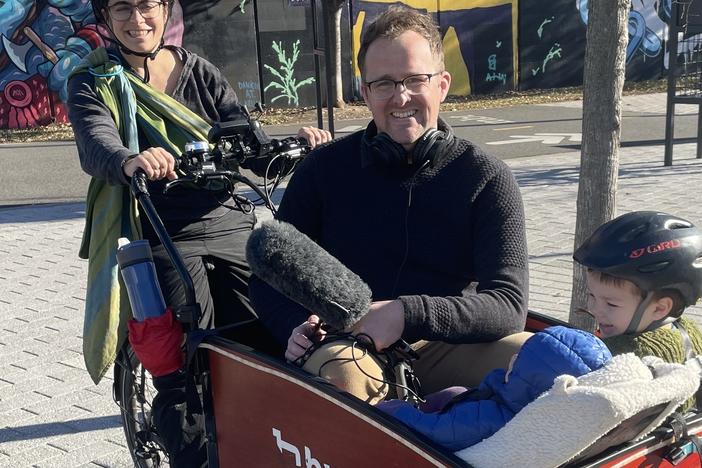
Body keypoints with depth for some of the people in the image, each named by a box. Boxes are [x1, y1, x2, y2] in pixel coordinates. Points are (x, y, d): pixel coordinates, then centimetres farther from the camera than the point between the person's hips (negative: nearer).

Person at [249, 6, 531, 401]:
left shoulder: (487, 178, 2)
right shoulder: (324, 169, 5)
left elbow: (509, 306, -8)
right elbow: (269, 279, 10)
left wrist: (407, 315, -24)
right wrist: (296, 326, -13)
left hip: (443, 350, 1)